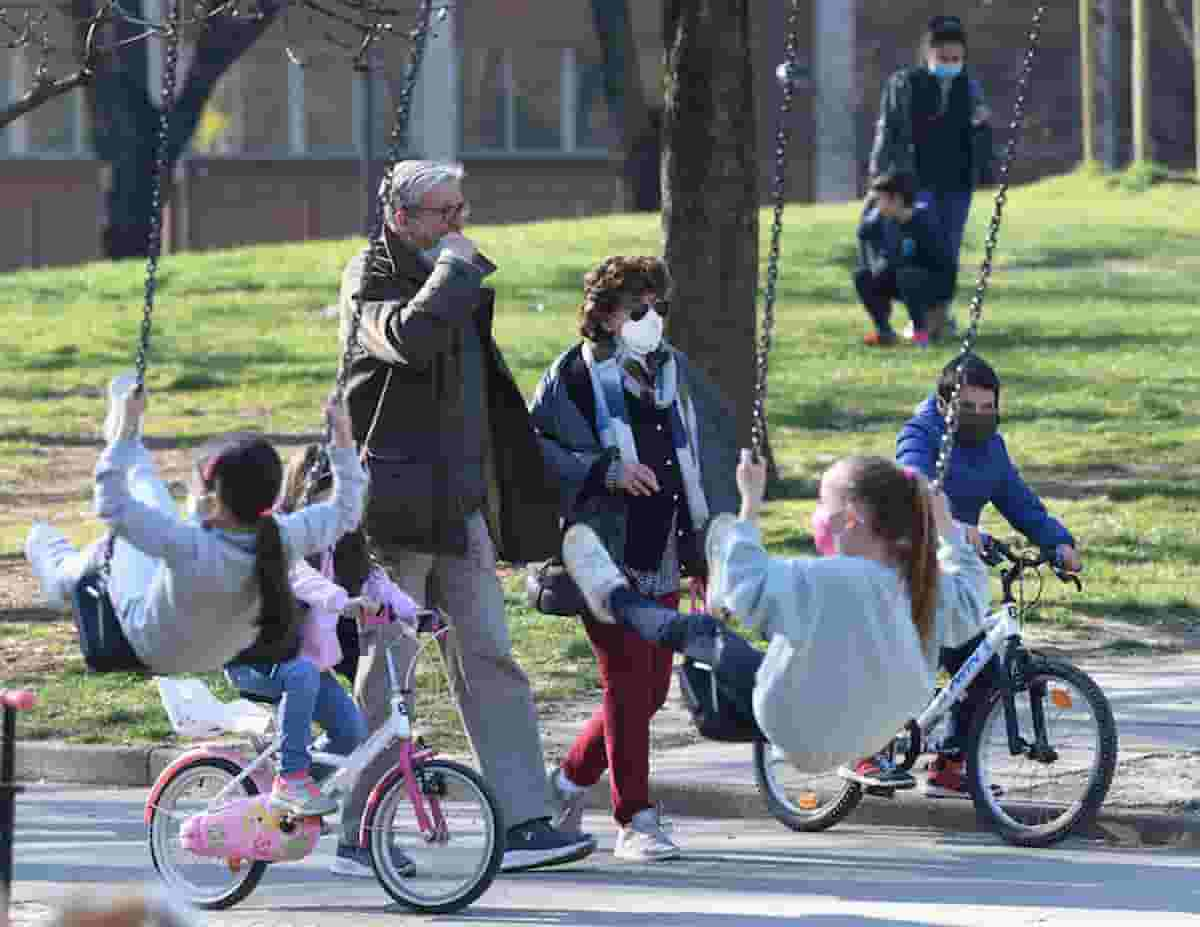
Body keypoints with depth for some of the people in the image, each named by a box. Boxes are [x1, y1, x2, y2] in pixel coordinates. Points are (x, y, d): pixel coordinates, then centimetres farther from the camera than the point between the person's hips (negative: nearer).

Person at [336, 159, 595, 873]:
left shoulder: (456, 280, 20)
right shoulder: (371, 278, -6)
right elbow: (411, 336, -30)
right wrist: (455, 261, -16)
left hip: (460, 501, 8)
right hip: (396, 502, -8)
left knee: (489, 655, 1)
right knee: (387, 661, -2)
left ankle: (524, 821, -2)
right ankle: (360, 832, 5)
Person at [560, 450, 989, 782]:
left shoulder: (829, 581, -30)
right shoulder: (925, 587, -11)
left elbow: (746, 586, -22)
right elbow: (970, 602, 9)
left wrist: (750, 505, -14)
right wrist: (947, 527, 11)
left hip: (801, 737, -6)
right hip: (866, 736, 6)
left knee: (704, 633, 12)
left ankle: (614, 596, 36)